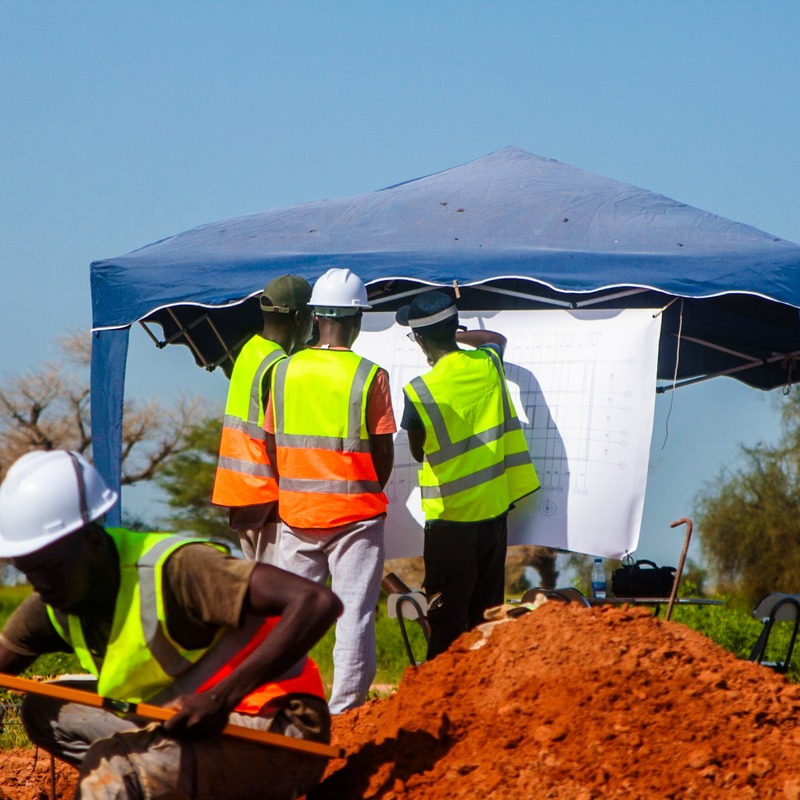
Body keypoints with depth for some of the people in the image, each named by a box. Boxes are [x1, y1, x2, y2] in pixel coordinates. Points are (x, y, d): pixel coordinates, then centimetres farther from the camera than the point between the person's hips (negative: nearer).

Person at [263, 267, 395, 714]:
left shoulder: (285, 371, 1)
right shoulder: (370, 376, -9)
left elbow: (273, 446, 7)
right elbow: (384, 452, -5)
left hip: (296, 510, 3)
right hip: (355, 511, -3)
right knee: (355, 611, 1)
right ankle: (345, 708, -1)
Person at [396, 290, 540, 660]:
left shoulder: (419, 393, -18)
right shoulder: (488, 365, -3)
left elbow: (417, 452, -2)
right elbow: (498, 338, 23)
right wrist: (456, 335, 27)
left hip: (449, 515, -5)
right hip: (494, 507, 5)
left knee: (446, 613, 2)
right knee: (487, 608, 14)